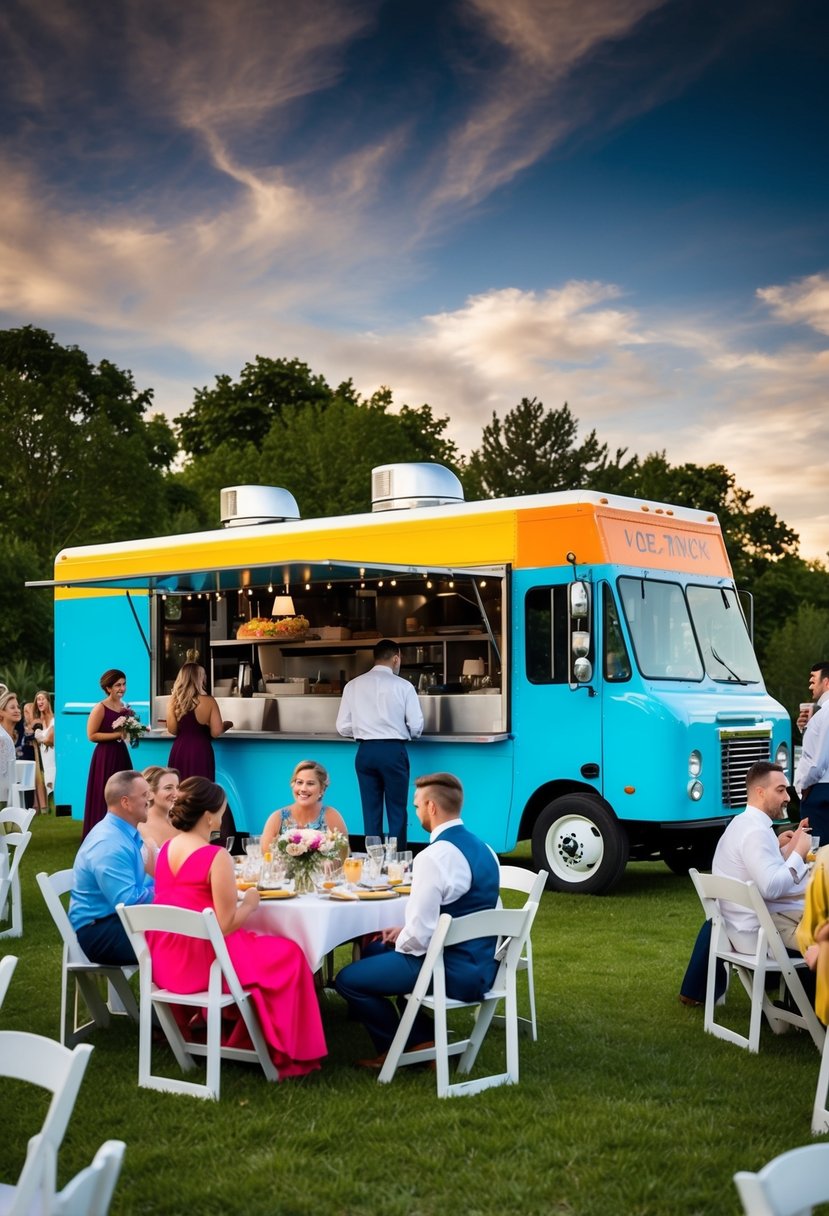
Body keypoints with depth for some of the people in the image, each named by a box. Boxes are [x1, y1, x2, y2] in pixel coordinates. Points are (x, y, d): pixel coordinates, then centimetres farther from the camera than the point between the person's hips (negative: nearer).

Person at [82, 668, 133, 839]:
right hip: (105, 756, -7)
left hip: (121, 754, 7)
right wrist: (117, 735, -18)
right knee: (105, 797, -3)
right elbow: (92, 735, -15)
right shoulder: (100, 708, -11)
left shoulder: (125, 707, 10)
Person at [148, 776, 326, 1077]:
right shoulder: (217, 857, -20)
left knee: (260, 942, 32)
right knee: (289, 955, 12)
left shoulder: (166, 848, 4)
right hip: (203, 964, -8)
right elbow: (226, 925, -19)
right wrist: (250, 903, -2)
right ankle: (286, 1054, 21)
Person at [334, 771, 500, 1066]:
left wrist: (399, 941, -1)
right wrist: (405, 932, 12)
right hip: (481, 965, 9)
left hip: (453, 973, -9)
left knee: (348, 980, -2)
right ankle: (424, 1040, 19)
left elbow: (420, 935, -23)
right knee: (373, 951, 24)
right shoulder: (483, 849, 6)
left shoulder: (433, 857, -22)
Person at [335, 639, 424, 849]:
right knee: (397, 811, 7)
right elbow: (416, 726, -6)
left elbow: (343, 727, 2)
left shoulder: (353, 685, 3)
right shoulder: (403, 686, -5)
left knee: (371, 811, 11)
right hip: (393, 751, -3)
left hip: (365, 752, 3)